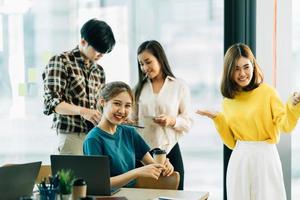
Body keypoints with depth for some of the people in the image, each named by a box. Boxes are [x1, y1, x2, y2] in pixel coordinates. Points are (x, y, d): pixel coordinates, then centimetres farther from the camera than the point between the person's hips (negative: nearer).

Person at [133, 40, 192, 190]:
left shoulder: (179, 86, 2)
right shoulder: (139, 88, 10)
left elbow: (188, 123, 1)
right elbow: (134, 119, 11)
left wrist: (172, 121, -17)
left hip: (169, 151, -2)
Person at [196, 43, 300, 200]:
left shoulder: (267, 92, -4)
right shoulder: (228, 101, 8)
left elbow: (285, 126, -11)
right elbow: (231, 142, 10)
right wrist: (216, 119, 2)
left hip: (265, 156, -4)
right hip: (239, 159, 4)